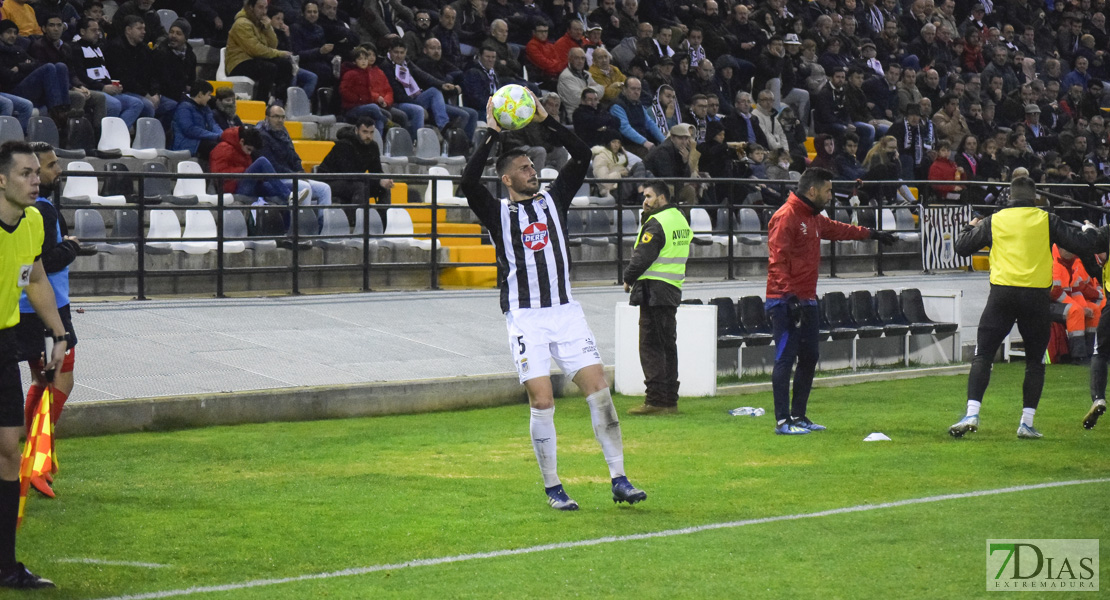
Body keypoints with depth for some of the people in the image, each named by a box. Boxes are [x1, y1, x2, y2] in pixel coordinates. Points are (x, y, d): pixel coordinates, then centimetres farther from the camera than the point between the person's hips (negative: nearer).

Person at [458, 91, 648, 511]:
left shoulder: (554, 199, 12)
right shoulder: (497, 213, 3)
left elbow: (582, 157, 5)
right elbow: (469, 182, -15)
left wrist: (545, 122, -1)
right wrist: (492, 135, -14)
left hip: (566, 311, 3)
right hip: (525, 317, -3)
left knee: (598, 389, -5)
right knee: (542, 402, -8)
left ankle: (619, 480, -2)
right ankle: (552, 488, 4)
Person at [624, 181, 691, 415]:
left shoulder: (656, 224, -14)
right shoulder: (680, 220, 16)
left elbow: (642, 257, -17)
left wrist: (628, 279, -1)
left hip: (654, 291, -9)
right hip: (674, 290, 9)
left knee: (651, 345, -7)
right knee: (667, 346, 12)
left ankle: (656, 401, -10)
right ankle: (670, 400, 14)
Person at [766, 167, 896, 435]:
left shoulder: (813, 217, 18)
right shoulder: (786, 217, -13)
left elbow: (837, 229, 38)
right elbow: (777, 260, -20)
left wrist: (872, 234, 47)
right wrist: (790, 296, -27)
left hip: (807, 301, 10)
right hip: (786, 302, -10)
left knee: (809, 357, 12)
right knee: (785, 359, -10)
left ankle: (799, 416, 21)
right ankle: (782, 421, -10)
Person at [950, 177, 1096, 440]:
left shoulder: (993, 221, 7)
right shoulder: (1046, 220, 4)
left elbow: (962, 247, 14)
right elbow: (1082, 245, 3)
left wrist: (971, 227, 34)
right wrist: (1090, 234, 26)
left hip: (1002, 294, 0)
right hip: (1037, 296, 0)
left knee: (982, 356, 3)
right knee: (1035, 361, 12)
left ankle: (972, 414, -13)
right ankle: (1027, 423, 7)